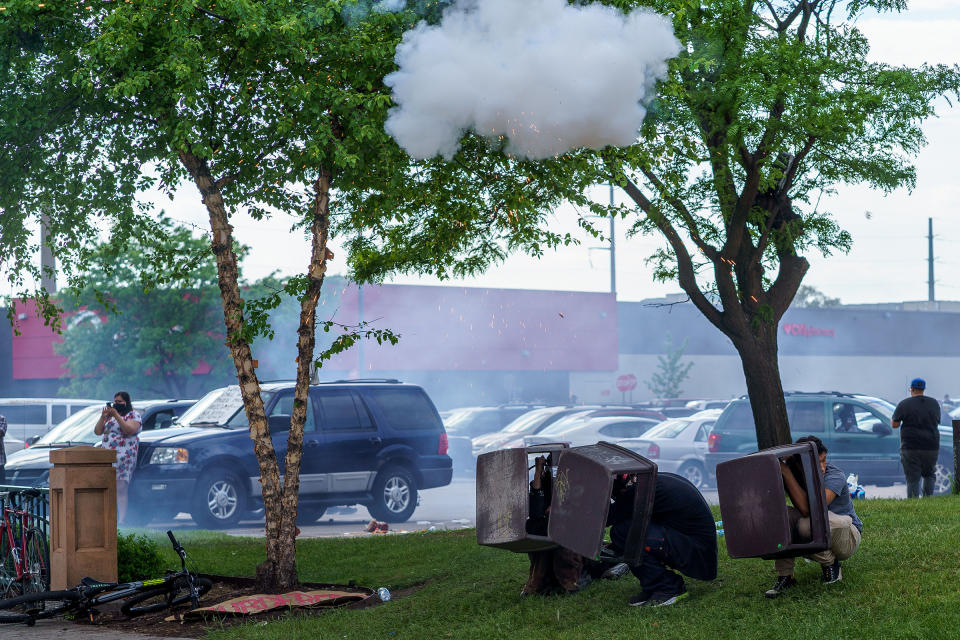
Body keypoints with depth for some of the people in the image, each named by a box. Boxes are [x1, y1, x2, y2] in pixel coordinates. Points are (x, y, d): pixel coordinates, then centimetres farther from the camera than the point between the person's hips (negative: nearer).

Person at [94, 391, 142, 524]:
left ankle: (122, 519, -15)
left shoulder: (133, 415, 4)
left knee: (121, 488, -13)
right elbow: (97, 432, 15)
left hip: (124, 456, -6)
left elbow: (130, 430, -14)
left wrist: (116, 415, -16)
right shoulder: (110, 416, 23)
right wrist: (103, 417, -1)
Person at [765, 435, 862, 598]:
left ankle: (830, 564, -8)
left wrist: (786, 472, -38)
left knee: (807, 523, -37)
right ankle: (785, 576, -16)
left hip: (847, 537, -5)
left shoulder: (835, 477, -23)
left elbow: (807, 509, -37)